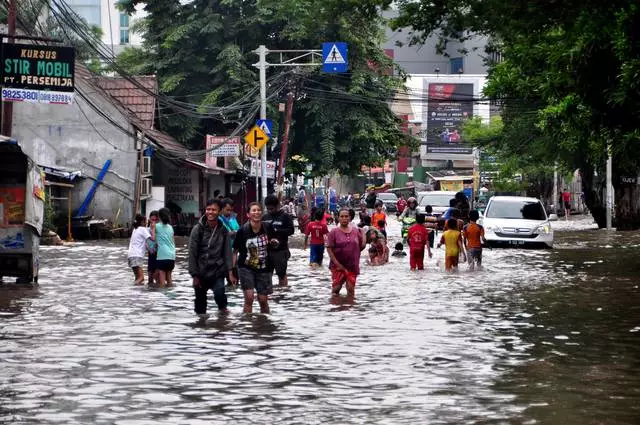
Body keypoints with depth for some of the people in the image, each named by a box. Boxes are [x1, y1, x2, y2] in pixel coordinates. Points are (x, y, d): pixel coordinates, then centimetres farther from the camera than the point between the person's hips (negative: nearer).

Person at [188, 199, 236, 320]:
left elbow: (227, 252, 0)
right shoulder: (198, 229, -7)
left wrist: (230, 272, -8)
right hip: (201, 272, 0)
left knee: (219, 293, -18)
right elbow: (192, 254, -6)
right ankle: (201, 312, 37)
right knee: (200, 296, 8)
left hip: (218, 271, 0)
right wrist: (194, 275, -8)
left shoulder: (223, 230, -1)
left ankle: (222, 307, 15)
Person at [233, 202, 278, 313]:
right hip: (246, 268, -2)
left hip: (264, 269, 2)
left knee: (263, 300, 5)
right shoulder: (243, 231, -10)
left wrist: (275, 243, -12)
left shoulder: (268, 228, -4)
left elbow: (275, 245, 12)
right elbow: (235, 251, -2)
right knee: (249, 297, -14)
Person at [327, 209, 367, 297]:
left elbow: (362, 246, 12)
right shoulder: (334, 232, -2)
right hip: (338, 266, -2)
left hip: (352, 266, 2)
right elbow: (329, 249, -7)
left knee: (351, 289, 0)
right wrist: (337, 264, -14)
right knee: (336, 288, -2)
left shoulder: (356, 232, 8)